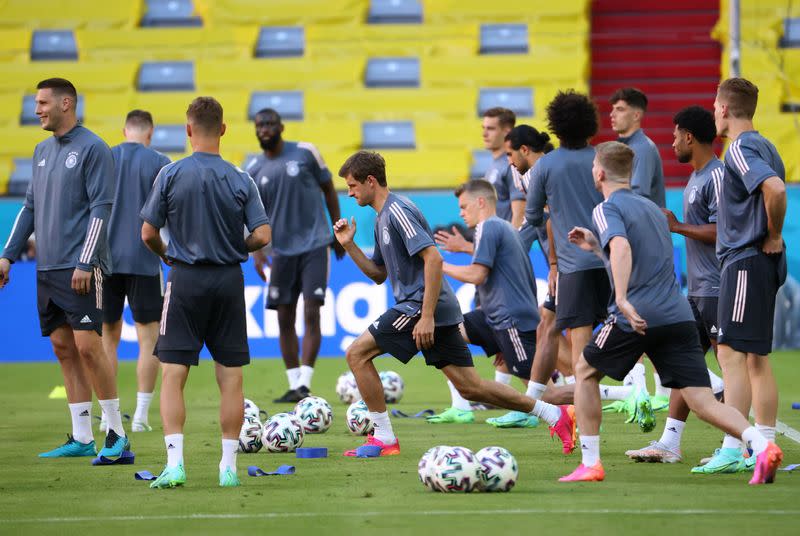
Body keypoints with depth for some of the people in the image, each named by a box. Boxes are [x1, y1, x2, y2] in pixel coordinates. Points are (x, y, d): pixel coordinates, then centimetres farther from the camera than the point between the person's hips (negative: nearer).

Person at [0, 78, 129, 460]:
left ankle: (117, 434, -4)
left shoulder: (92, 150, -7)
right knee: (63, 348, 6)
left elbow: (101, 209, -12)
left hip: (80, 270, -8)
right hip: (48, 269, 8)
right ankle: (81, 439, 8)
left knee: (87, 346, -11)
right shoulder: (42, 151, 16)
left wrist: (85, 263, -18)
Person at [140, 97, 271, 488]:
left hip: (185, 279, -2)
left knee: (173, 374, 0)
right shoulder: (240, 180, -1)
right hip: (229, 280, 2)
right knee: (230, 378, 7)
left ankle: (175, 462, -12)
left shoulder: (171, 175, -6)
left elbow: (148, 234, -3)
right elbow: (263, 236, -5)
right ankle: (228, 466, 7)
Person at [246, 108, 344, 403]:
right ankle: (294, 384, 12)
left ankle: (305, 384, -10)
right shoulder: (253, 170, 4)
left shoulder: (305, 153, -3)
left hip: (315, 244, -3)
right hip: (282, 250, 3)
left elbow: (329, 190, 6)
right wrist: (257, 251, -4)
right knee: (284, 318, 4)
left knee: (311, 313, -10)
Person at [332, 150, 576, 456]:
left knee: (358, 353, -7)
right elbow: (378, 274, 27)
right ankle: (555, 415, 8)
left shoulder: (398, 211, -11)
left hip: (423, 305, -10)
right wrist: (349, 245, 13)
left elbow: (433, 258, -20)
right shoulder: (382, 218, 20)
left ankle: (383, 439, -4)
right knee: (470, 387, 7)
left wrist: (426, 316, -24)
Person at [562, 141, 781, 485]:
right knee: (702, 401, -3)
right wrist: (596, 246, 37)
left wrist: (622, 298, -32)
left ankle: (590, 463, 15)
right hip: (678, 315, 6)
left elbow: (621, 248, -22)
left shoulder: (607, 210, 0)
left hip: (636, 316, -6)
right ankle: (760, 446, -27)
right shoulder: (651, 208, 24)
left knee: (585, 372, 18)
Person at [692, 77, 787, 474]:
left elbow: (776, 189, -30)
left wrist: (773, 237, -17)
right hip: (761, 263, 10)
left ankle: (732, 449, -16)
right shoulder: (763, 147, 15)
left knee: (732, 353, -11)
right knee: (756, 358, 12)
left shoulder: (740, 150, -14)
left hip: (745, 262, -10)